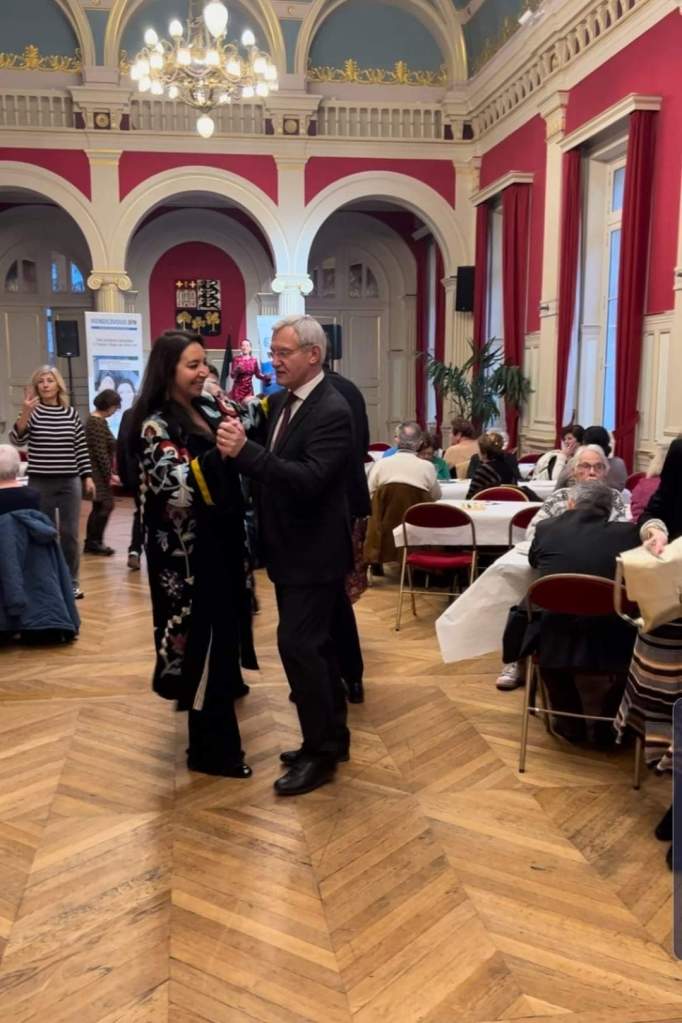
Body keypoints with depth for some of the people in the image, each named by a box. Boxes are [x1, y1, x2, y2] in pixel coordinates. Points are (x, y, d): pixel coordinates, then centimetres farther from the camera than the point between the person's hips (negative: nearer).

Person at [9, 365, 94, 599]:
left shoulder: (71, 413, 5)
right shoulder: (33, 412, -3)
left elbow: (81, 448, 9)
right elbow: (16, 440, -15)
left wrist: (88, 477, 5)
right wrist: (25, 413, -28)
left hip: (70, 482, 2)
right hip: (40, 483, -2)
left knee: (70, 534, 5)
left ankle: (71, 582, 17)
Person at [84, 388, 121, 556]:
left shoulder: (94, 420, 15)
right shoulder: (99, 422, -16)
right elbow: (101, 453, -20)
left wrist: (108, 473, 20)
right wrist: (109, 475, -17)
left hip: (97, 471, 10)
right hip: (100, 472, -10)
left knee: (99, 507, 12)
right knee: (106, 505, -8)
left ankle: (91, 542, 15)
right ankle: (94, 541, -2)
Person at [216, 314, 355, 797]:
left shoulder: (333, 411, -18)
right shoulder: (281, 402, 8)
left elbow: (309, 479, -29)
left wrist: (245, 450, -35)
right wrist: (235, 440, -5)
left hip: (315, 551, -9)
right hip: (291, 548, 9)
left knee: (298, 645, -7)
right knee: (314, 644, 16)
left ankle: (321, 751, 7)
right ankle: (332, 736, 29)